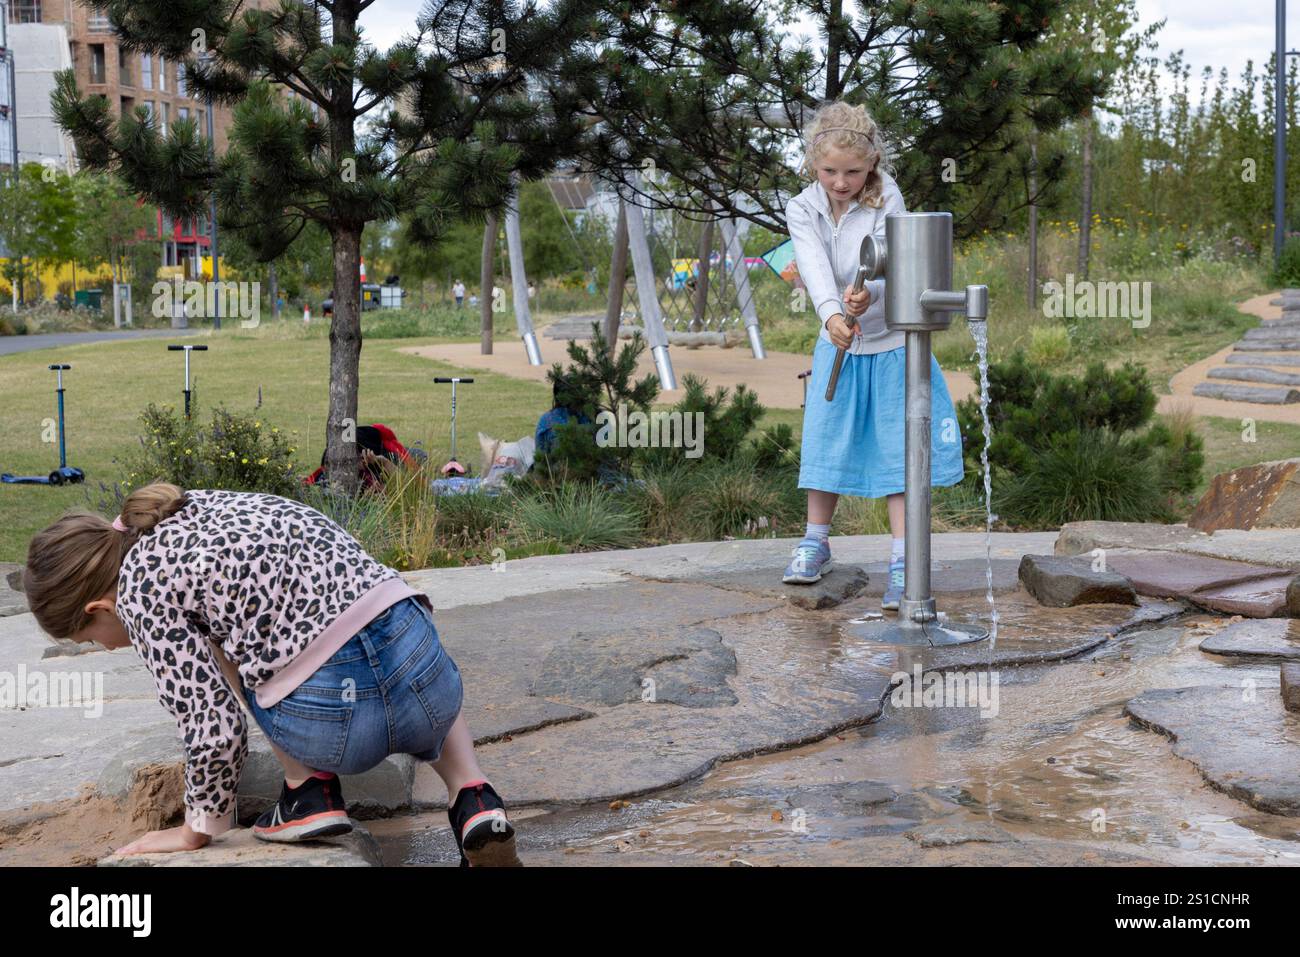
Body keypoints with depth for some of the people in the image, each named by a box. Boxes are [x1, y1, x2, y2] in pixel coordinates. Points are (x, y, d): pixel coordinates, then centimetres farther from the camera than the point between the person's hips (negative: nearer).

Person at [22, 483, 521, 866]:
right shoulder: (200, 505, 21)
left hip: (339, 721, -6)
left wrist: (198, 830, 13)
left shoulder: (141, 586, -1)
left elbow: (213, 729, -4)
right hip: (434, 678, 6)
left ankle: (310, 790, 14)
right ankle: (475, 803, 16)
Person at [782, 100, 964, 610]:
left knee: (896, 449, -4)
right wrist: (830, 314, -43)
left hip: (891, 343, -3)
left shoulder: (886, 202, -12)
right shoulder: (803, 209, -6)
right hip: (837, 344, 3)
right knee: (826, 443, 10)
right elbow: (815, 268, -23)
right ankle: (816, 540, 29)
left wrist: (869, 295, -49)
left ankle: (901, 561, -1)